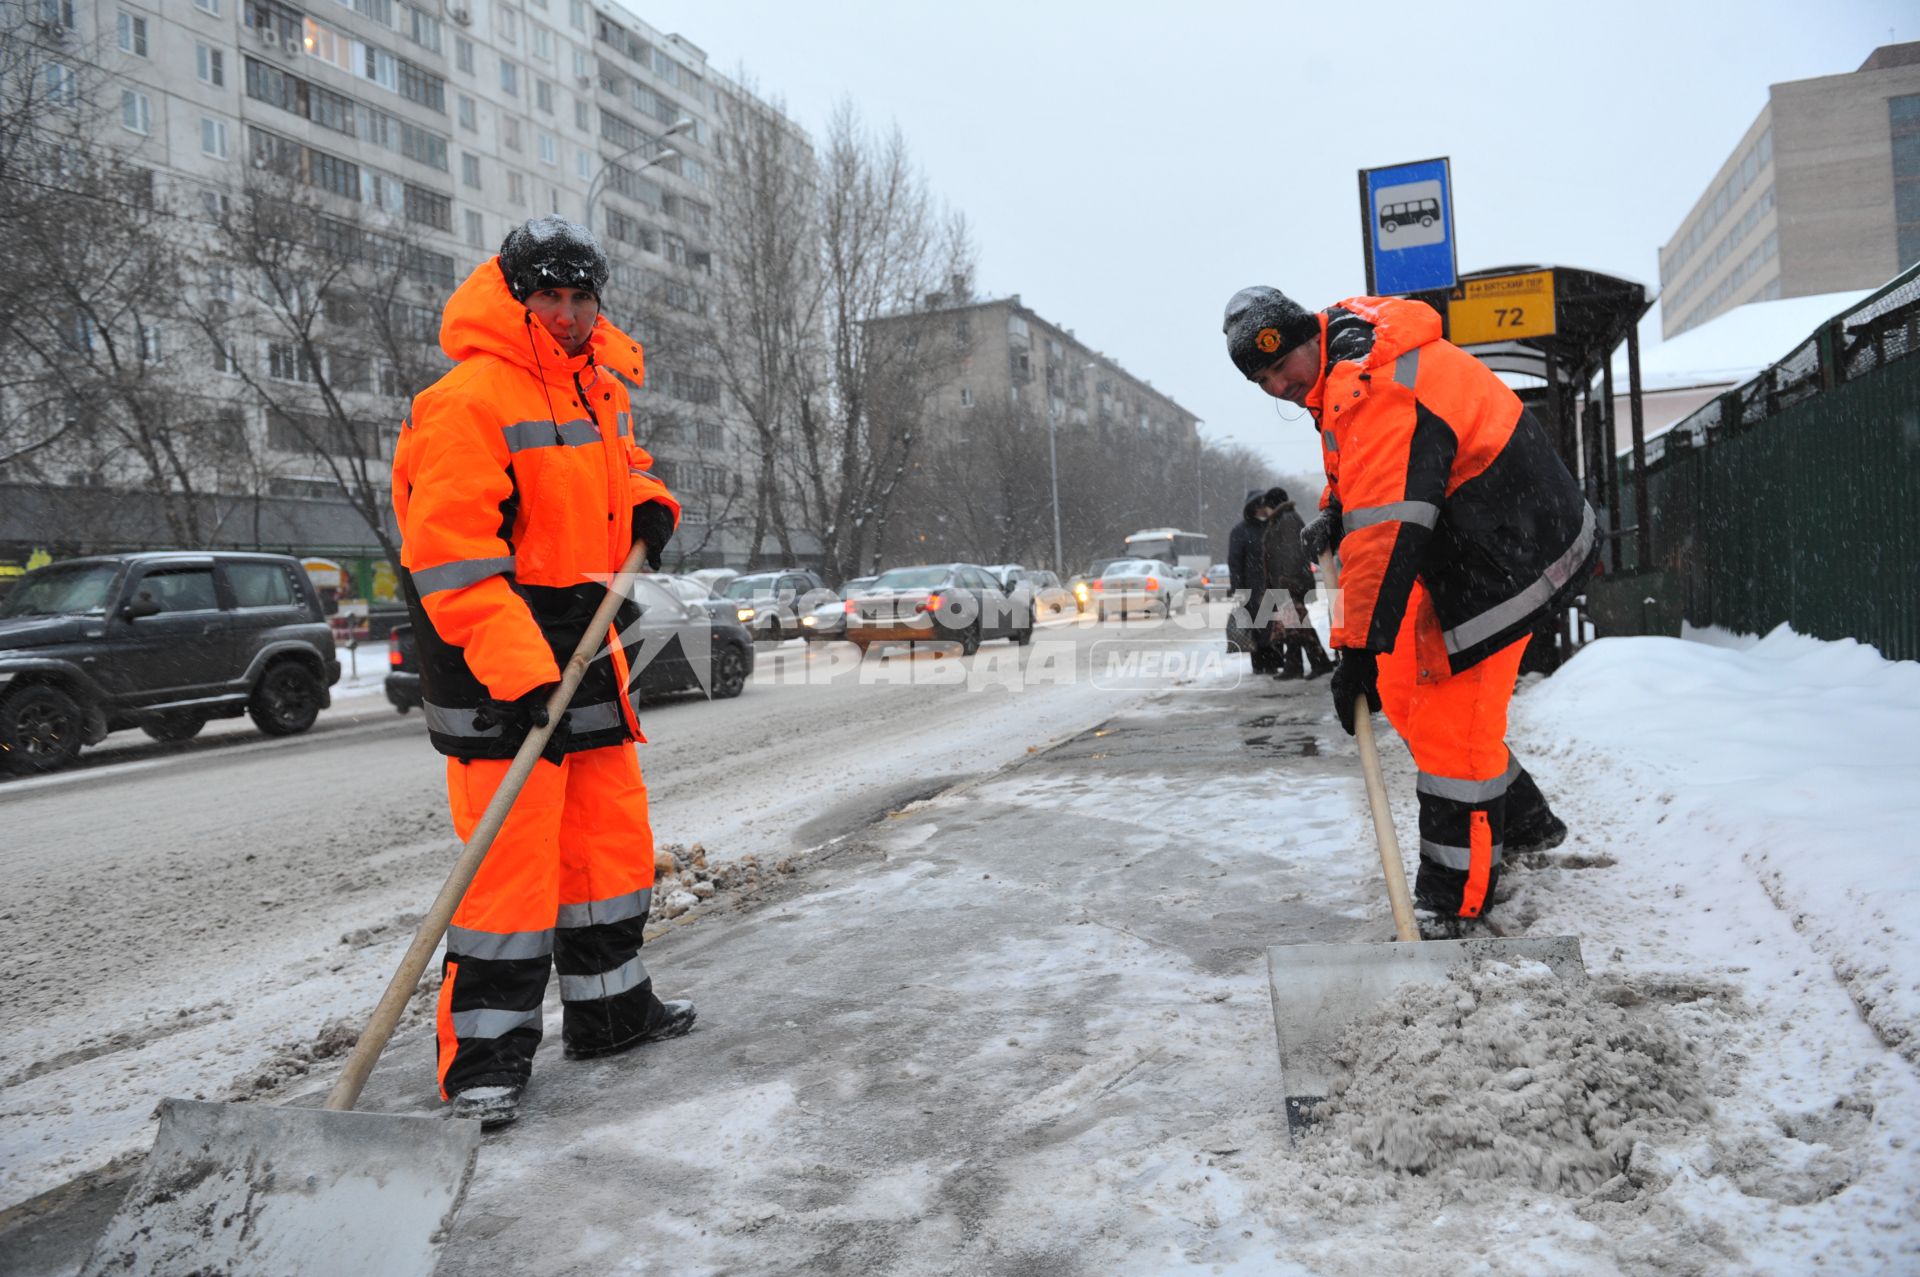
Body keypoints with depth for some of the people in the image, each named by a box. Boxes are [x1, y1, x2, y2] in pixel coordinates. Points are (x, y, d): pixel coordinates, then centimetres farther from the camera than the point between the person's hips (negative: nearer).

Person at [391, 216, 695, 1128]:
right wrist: (518, 674, -29)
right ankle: (483, 1059, 6)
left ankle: (609, 1006, 33)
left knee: (613, 833, 16)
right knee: (512, 856, -8)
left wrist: (647, 505, 8)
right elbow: (450, 556, -23)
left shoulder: (600, 384, 12)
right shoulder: (472, 397, -16)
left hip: (584, 641, 9)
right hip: (490, 656, -9)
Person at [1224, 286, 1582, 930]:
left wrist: (1360, 648, -32)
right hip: (1462, 544, 10)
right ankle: (1523, 820, 27)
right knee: (1405, 689, 12)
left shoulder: (1375, 389, -27)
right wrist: (1335, 513, 10)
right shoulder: (1347, 347, 7)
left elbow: (1387, 531, -33)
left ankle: (1454, 903, 3)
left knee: (1450, 718, -8)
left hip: (1507, 556, -10)